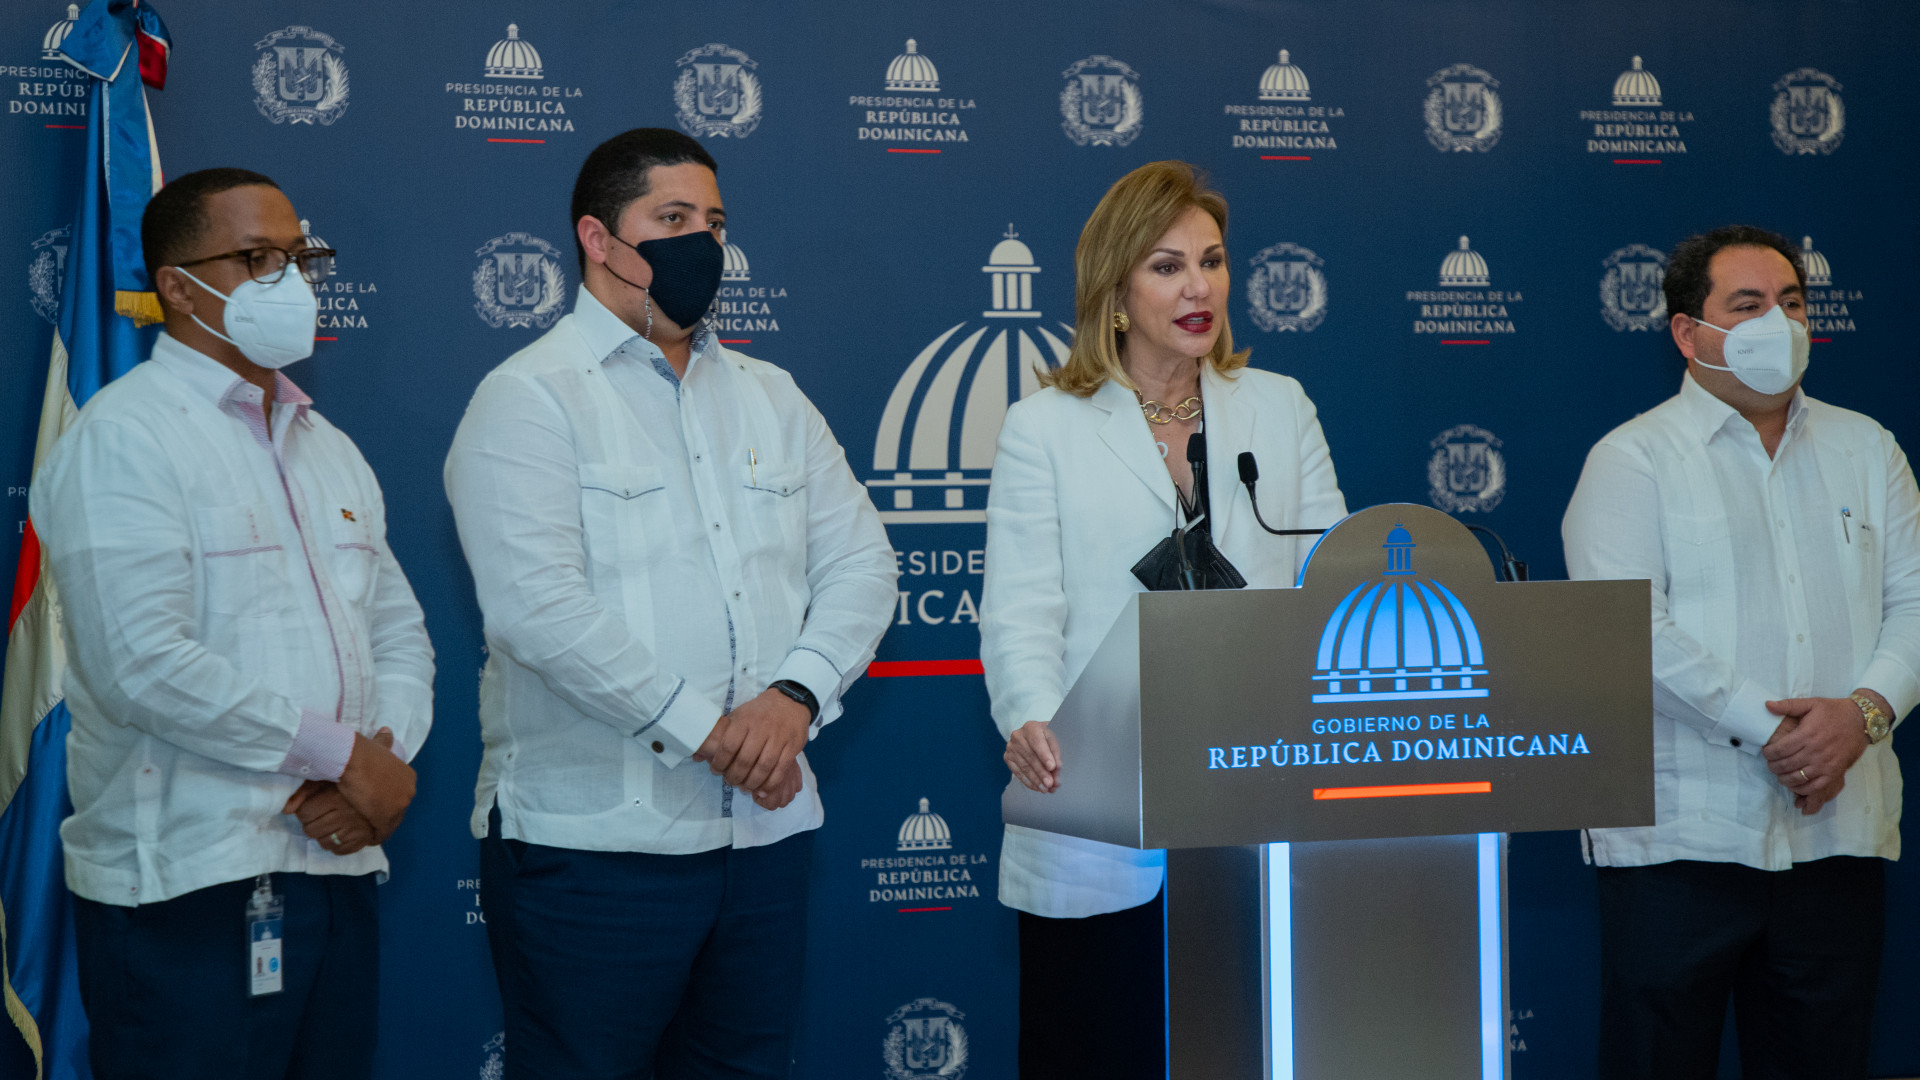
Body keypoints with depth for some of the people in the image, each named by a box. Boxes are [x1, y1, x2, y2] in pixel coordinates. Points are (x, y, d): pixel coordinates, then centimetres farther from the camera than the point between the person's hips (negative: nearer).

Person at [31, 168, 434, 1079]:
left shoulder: (329, 448, 17)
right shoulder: (124, 436, -8)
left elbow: (399, 632, 16)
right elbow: (145, 668, -19)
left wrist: (383, 755, -5)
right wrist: (345, 755, -13)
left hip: (339, 865, 7)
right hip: (188, 891, -7)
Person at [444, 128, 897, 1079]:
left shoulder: (770, 397, 15)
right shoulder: (530, 399, -5)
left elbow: (859, 559, 9)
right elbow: (536, 606, -17)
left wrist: (798, 692, -9)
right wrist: (704, 730, -16)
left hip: (765, 827, 6)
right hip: (595, 840, -6)